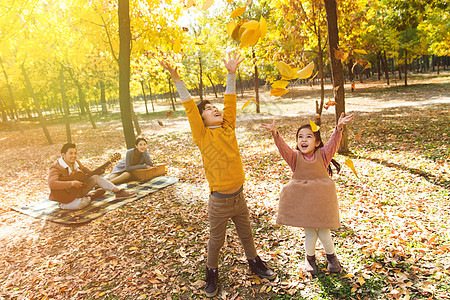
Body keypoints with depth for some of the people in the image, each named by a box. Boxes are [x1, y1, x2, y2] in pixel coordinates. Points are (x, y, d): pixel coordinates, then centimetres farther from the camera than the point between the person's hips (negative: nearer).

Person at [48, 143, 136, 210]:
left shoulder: (76, 163, 2)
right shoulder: (56, 168, -20)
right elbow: (51, 184, -36)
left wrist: (99, 171, -14)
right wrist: (72, 183, -38)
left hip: (77, 191, 7)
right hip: (65, 199, -7)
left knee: (96, 177, -9)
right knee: (80, 204, -38)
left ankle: (119, 192, -11)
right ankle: (91, 196, -6)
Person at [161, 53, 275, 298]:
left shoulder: (228, 129, 0)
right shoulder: (203, 136, -13)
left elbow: (230, 102, -3)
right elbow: (189, 108, -21)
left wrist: (231, 74, -5)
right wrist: (177, 79, -26)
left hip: (239, 197, 4)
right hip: (219, 201, -4)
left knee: (246, 234, 24)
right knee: (216, 241, 16)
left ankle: (255, 264, 48)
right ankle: (212, 273, 41)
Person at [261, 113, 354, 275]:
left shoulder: (323, 155, -4)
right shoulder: (294, 157, -5)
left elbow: (333, 142, -21)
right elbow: (283, 147, -22)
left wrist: (339, 128, -39)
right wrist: (275, 134, -40)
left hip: (321, 200, 0)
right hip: (301, 201, 0)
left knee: (324, 233, 8)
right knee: (310, 233, 7)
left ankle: (331, 256, 40)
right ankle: (310, 257, 38)